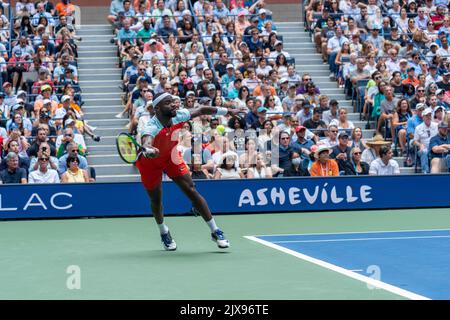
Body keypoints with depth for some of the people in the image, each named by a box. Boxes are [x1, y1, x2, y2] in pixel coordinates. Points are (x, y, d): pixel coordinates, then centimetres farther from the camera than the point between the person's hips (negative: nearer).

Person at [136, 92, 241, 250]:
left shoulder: (178, 116, -24)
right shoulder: (151, 128, -39)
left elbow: (201, 110, -6)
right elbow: (146, 143, -62)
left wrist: (227, 111, 1)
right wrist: (149, 150, -86)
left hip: (171, 157, 3)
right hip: (150, 163, -3)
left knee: (191, 191, -8)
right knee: (156, 200, 8)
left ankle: (215, 231, -1)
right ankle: (164, 233, 39)